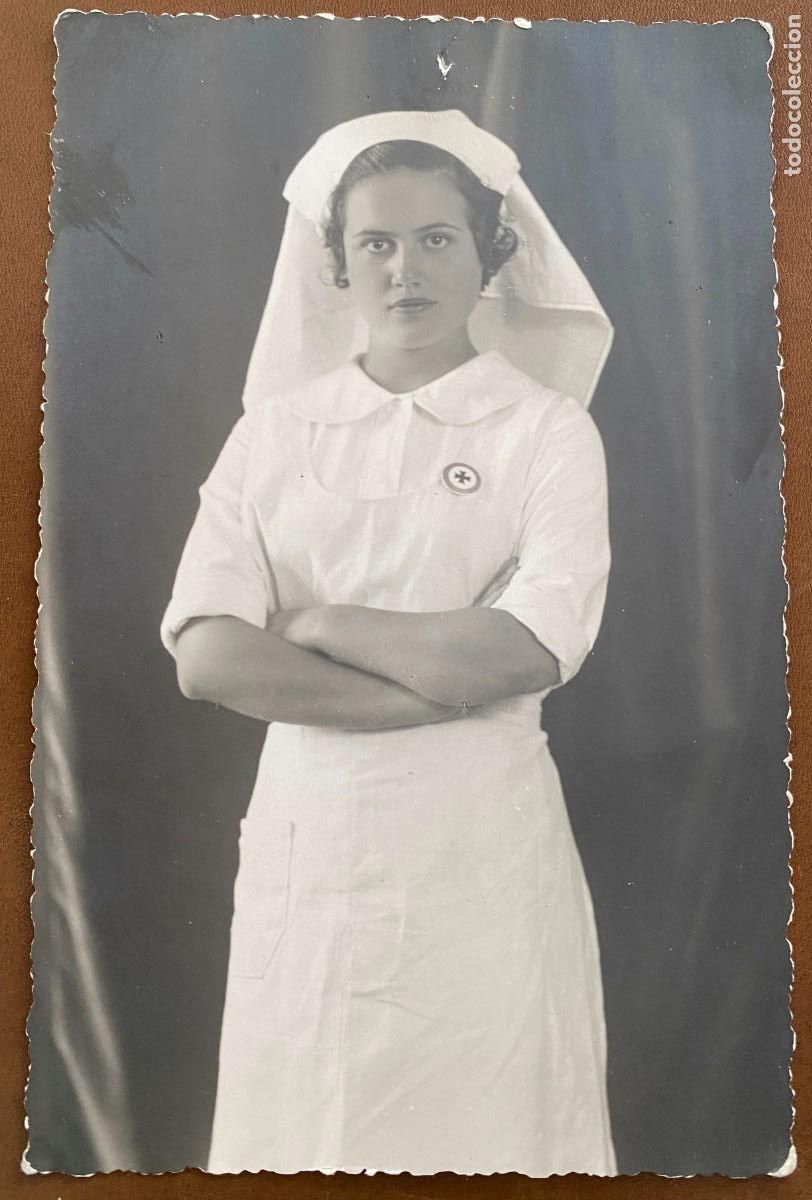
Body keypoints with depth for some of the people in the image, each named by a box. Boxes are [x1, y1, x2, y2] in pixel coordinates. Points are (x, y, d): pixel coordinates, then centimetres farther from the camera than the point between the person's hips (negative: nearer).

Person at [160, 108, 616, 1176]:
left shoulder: (548, 428, -2)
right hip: (304, 839, 2)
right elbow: (208, 659, -8)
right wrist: (444, 691, -13)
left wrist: (312, 622, -8)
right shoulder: (273, 430, 4)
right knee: (297, 1129, 14)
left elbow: (524, 653, -16)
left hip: (478, 846, -2)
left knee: (485, 1127, 11)